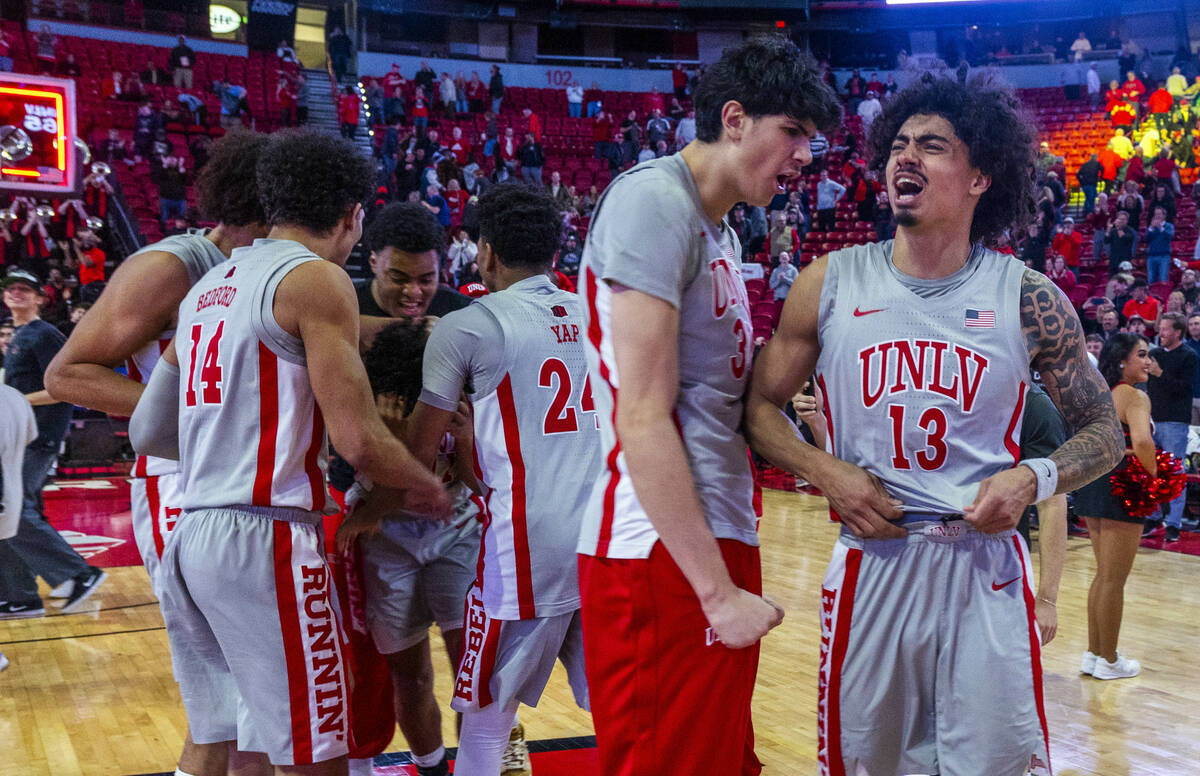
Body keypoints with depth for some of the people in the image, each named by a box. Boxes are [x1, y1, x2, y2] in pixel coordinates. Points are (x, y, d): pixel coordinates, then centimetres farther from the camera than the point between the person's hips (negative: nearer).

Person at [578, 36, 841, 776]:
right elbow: (642, 418, -19)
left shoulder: (719, 229, 18)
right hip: (663, 556, -10)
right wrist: (718, 590, -19)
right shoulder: (654, 200, -11)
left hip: (719, 542, 10)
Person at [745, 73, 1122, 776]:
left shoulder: (1028, 299, -2)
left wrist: (1034, 480, -12)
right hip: (871, 566, 1)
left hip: (985, 567, -1)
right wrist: (825, 471, -9)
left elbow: (1104, 432, 7)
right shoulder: (831, 284, 1)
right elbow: (761, 405, 7)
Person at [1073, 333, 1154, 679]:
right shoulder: (1135, 396, -15)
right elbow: (1142, 442, -30)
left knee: (1103, 574, 19)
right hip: (1120, 489, -8)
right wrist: (1154, 476, -16)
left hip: (1091, 484, 8)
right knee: (1114, 580, 3)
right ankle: (1108, 660, 14)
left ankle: (1093, 653, 26)